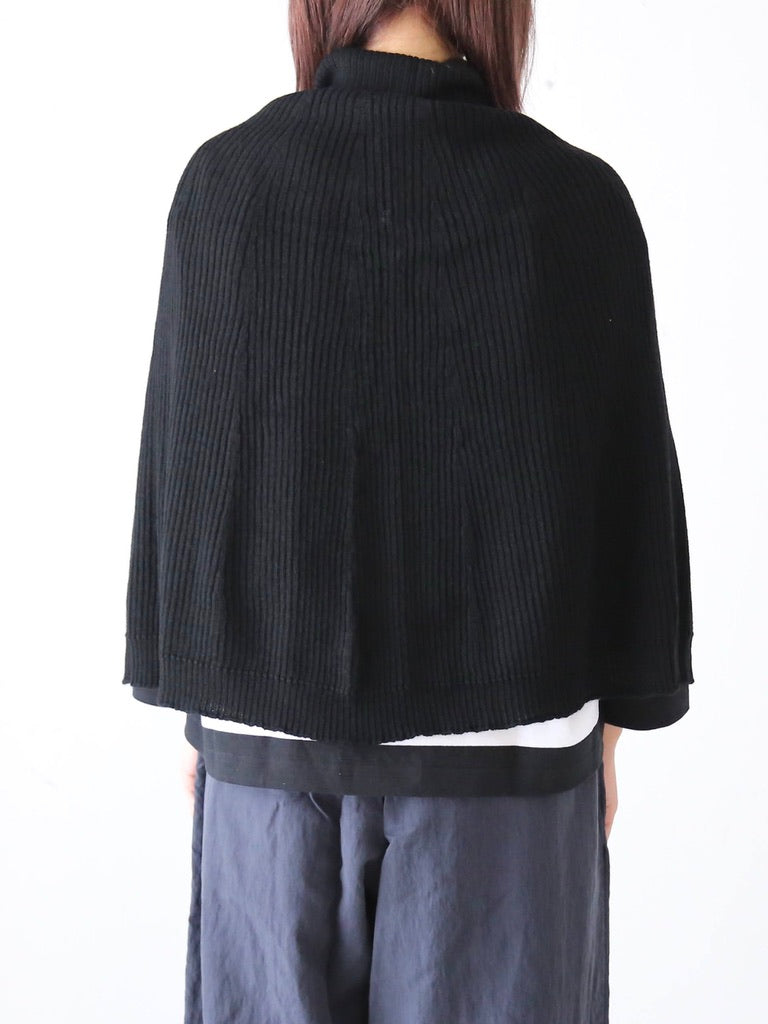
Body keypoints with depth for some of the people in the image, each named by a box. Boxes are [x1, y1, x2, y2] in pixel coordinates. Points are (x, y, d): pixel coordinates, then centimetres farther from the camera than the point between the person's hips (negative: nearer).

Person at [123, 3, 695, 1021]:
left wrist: (196, 701, 9)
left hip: (279, 712, 2)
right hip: (496, 724, -1)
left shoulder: (225, 180, -7)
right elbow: (626, 478, -6)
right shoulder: (578, 201, -10)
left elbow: (181, 460, -4)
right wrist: (607, 725, 7)